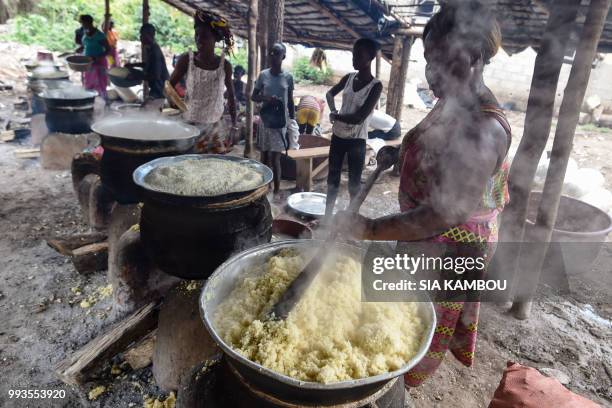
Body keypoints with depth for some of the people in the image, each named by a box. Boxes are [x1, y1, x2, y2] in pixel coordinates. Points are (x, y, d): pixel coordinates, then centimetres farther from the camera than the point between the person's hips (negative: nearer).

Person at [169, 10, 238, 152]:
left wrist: (234, 125, 3)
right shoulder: (186, 60, -6)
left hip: (215, 126, 1)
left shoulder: (225, 65, -4)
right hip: (189, 123, -1)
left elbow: (231, 95, 4)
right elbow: (169, 86, 0)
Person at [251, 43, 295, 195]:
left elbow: (290, 102, 5)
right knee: (265, 155, 8)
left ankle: (276, 190, 4)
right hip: (265, 120, 2)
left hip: (280, 121, -2)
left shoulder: (288, 77, -1)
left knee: (275, 157, -5)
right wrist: (266, 98, -15)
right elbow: (253, 96, 5)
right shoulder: (263, 75, 1)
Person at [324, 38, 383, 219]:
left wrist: (335, 116, -9)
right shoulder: (348, 78, 3)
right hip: (338, 136, 6)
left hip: (357, 141, -6)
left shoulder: (375, 86, -14)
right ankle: (327, 216, 27)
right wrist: (334, 112, 1)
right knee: (332, 179, 14)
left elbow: (359, 117, -21)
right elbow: (330, 94, 20)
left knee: (354, 183, 3)